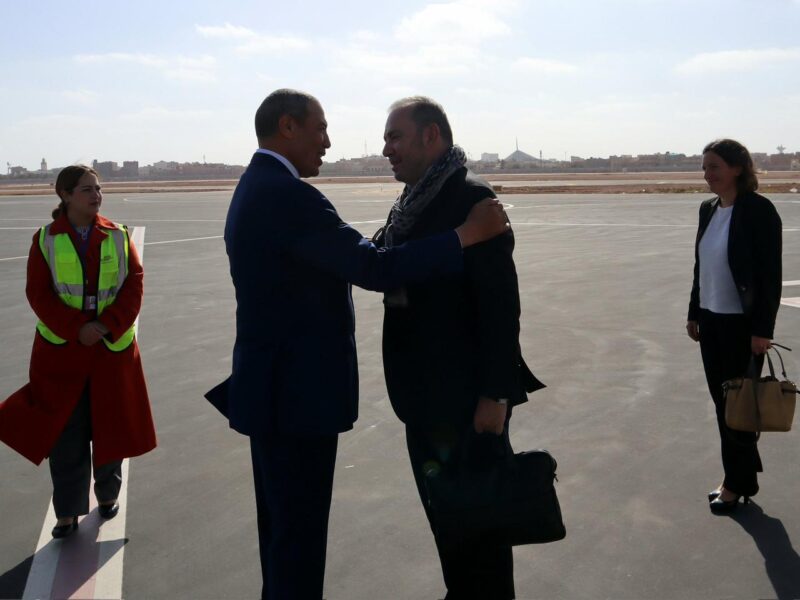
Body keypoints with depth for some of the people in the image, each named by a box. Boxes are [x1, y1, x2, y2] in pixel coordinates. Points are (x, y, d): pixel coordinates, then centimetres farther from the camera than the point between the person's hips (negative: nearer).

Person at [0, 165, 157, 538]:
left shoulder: (118, 236, 1)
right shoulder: (46, 240, -1)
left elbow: (134, 286, -3)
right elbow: (38, 293, -6)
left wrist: (108, 326, -16)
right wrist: (77, 329, -17)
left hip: (112, 348, 1)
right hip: (62, 351, -1)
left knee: (110, 425, 10)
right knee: (65, 433, 3)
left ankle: (108, 493, 31)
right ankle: (67, 513, 14)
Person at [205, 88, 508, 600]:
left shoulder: (256, 188, 12)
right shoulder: (287, 195, -21)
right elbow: (373, 268, -26)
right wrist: (468, 233, -19)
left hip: (276, 387, 10)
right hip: (296, 391, -10)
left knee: (284, 525, 22)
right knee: (299, 529, 3)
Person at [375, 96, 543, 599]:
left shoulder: (472, 198, -15)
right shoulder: (414, 201, 11)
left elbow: (500, 301, -20)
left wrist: (495, 391, -21)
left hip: (466, 393, -8)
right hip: (424, 392, 9)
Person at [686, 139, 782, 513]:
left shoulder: (758, 210, -14)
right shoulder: (708, 210, 8)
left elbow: (770, 274, -15)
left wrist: (762, 329, -17)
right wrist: (694, 313, 13)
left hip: (742, 323, -7)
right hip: (711, 320, 7)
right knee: (721, 400, 12)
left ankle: (737, 483, 19)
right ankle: (741, 477, 26)